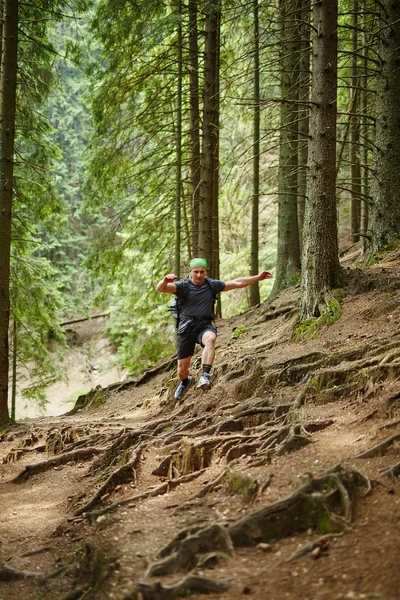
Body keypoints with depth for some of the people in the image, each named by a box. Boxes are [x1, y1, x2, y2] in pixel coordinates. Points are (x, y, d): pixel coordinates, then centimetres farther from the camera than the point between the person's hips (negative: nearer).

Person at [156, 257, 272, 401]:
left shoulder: (212, 285, 4)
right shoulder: (183, 286, -5)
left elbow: (237, 283, 9)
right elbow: (160, 288, -20)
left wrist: (258, 277, 6)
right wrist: (165, 280, -43)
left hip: (205, 324, 1)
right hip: (187, 326, -1)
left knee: (210, 339, -38)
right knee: (182, 369, 3)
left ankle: (205, 377, -44)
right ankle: (185, 382, 41)